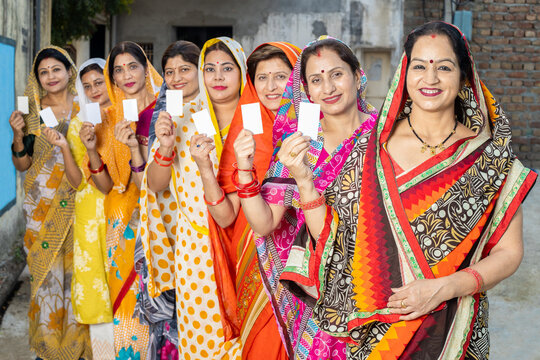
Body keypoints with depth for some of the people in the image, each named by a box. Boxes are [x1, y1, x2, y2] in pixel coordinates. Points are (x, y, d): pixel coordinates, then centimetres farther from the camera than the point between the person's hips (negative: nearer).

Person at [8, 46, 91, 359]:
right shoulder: (32, 112, 5)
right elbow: (22, 164, 5)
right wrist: (18, 135, -11)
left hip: (77, 204, 0)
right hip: (43, 207, 1)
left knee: (76, 265, 1)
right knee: (46, 269, 2)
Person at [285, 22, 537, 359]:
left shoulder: (491, 156, -5)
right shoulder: (372, 148, -4)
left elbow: (509, 252, -4)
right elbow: (330, 236, -3)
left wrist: (443, 287, -16)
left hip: (454, 329, 0)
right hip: (372, 327, 1)